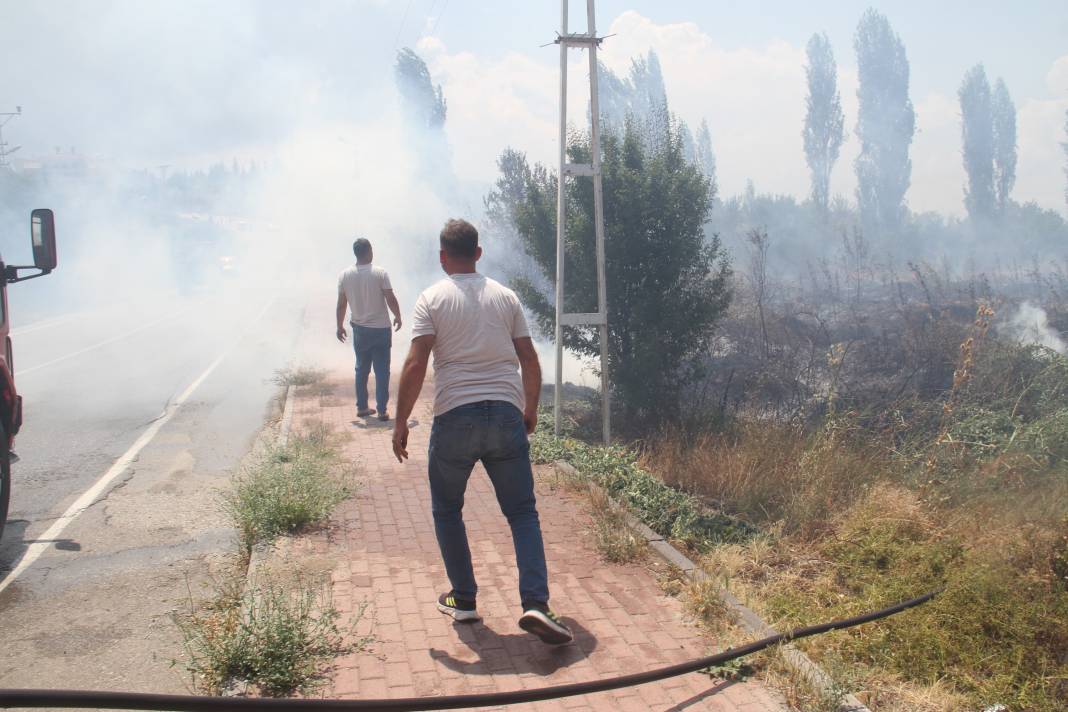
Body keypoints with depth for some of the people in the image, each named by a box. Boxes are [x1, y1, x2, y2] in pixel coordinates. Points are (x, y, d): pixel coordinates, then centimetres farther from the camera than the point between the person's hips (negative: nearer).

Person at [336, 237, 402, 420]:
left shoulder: (344, 275, -4)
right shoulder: (380, 273, -14)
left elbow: (341, 304, 0)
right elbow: (391, 299, -13)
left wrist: (340, 326, 12)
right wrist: (398, 317, 5)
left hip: (359, 329, 3)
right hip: (381, 329, -3)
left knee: (361, 369, 16)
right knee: (382, 371, 4)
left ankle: (361, 407, 20)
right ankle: (382, 411, 4)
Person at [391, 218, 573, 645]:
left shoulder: (432, 299, 0)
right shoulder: (505, 297, 9)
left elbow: (415, 365, -10)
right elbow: (530, 362, 9)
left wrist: (401, 423, -2)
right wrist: (531, 409, 23)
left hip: (455, 418, -2)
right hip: (506, 415, 2)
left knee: (447, 510, 18)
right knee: (522, 512, 8)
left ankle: (463, 599, 22)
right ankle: (535, 603, -5)